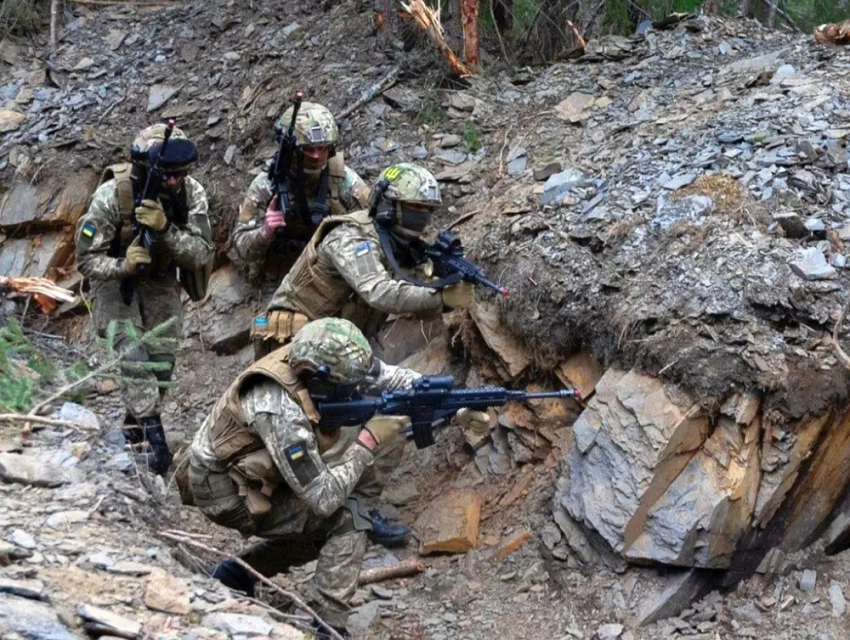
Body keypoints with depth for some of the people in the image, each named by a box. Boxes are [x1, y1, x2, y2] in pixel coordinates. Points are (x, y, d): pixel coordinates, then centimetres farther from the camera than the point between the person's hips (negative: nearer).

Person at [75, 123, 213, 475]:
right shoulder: (111, 196, -29)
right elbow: (86, 260, -23)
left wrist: (165, 228, -41)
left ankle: (135, 420, 26)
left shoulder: (192, 193, -22)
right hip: (115, 277, -3)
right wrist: (123, 266, -42)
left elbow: (201, 254, -25)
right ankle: (154, 434, -17)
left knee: (162, 359, 2)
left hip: (160, 279, 3)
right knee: (132, 353, -19)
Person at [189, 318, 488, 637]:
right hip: (227, 490, -8)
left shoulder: (317, 362, -14)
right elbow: (323, 499, -32)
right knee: (347, 517, -16)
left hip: (261, 467, 8)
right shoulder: (280, 412, -36)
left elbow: (395, 378, -5)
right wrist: (368, 441, -26)